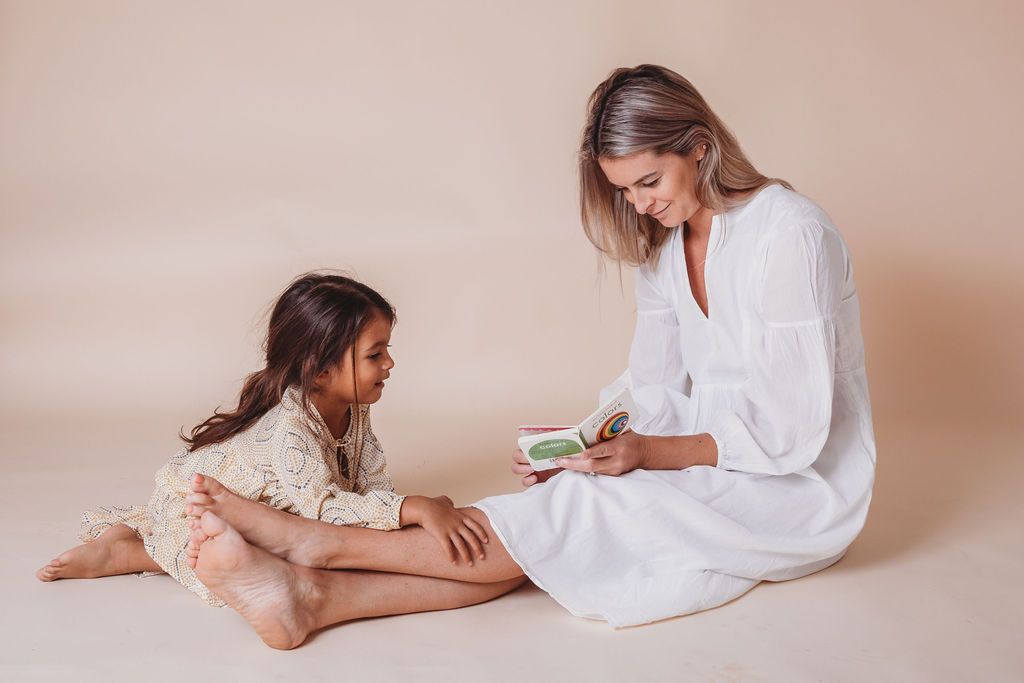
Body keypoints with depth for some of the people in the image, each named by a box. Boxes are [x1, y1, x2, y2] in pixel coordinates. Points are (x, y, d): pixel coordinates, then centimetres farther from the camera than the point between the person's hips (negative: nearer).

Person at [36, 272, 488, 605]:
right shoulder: (289, 428, -37)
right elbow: (322, 506, -44)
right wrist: (415, 509, -51)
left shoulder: (352, 408, -10)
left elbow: (372, 480, -8)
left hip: (252, 502, 9)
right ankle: (129, 551, -4)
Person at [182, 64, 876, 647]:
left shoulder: (787, 235, -19)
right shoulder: (663, 240, 6)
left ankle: (318, 542, -26)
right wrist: (582, 444, -14)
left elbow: (790, 431, -21)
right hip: (712, 455, 6)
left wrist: (647, 452, -28)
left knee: (584, 514, -26)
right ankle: (317, 595, -33)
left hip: (803, 484, -6)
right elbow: (652, 387, 4)